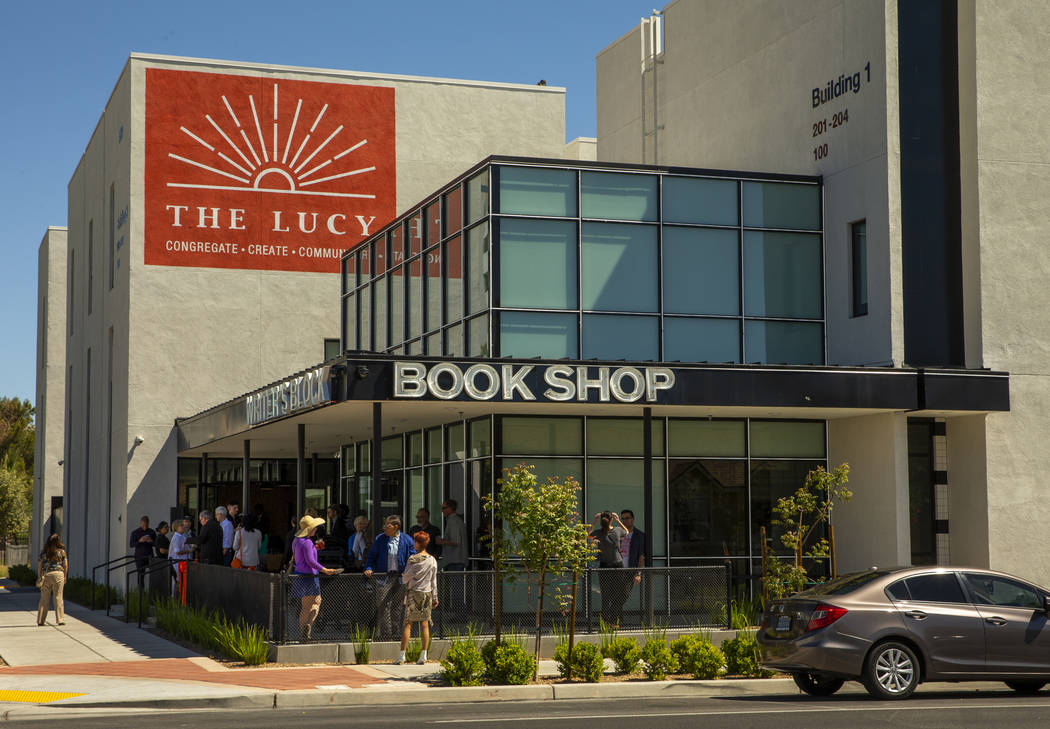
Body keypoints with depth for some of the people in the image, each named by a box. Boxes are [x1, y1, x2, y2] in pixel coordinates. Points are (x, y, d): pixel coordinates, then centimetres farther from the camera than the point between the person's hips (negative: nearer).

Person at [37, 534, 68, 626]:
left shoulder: (43, 552, 5)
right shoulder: (61, 551, 2)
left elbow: (39, 566, 6)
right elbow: (65, 565, 3)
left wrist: (40, 577, 13)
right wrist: (65, 577, 12)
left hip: (46, 575, 1)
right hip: (58, 574, -1)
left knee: (44, 598, 7)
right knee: (58, 597, 2)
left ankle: (40, 620, 9)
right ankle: (60, 619, -1)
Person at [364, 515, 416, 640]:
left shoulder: (407, 540, 1)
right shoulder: (380, 539, 2)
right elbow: (372, 556, 8)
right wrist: (369, 568, -7)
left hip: (400, 577, 1)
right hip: (383, 577, -1)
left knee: (397, 606, 7)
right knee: (382, 605, -7)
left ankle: (395, 632, 17)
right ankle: (383, 633, -2)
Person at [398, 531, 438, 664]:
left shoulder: (413, 559, -9)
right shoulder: (432, 560, 4)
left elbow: (406, 577, -1)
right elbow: (434, 581, 10)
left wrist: (402, 581, 22)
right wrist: (435, 597, 16)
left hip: (413, 593, -4)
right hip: (427, 593, 4)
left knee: (408, 623, -1)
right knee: (424, 624, 6)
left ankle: (402, 655, -4)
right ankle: (423, 656, 3)